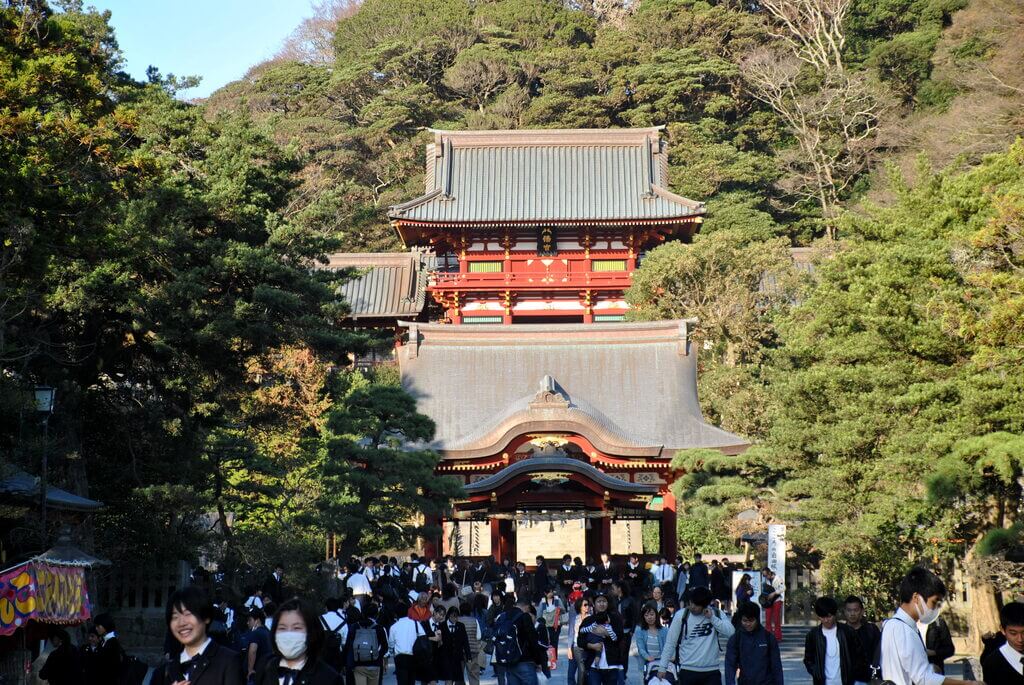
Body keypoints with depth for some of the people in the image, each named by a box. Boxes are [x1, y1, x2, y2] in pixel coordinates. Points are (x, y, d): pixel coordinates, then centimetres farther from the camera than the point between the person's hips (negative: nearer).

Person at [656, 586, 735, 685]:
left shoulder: (717, 614, 1)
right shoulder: (681, 615, -5)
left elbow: (731, 633, -14)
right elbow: (670, 643, -1)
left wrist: (712, 618, -16)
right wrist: (662, 666, -2)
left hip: (711, 672, 1)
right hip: (688, 671, -1)